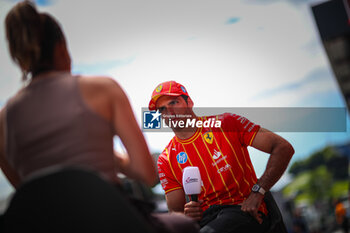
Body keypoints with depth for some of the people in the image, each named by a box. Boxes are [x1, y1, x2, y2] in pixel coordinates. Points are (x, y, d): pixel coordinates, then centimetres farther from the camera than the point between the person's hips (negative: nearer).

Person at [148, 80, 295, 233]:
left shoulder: (225, 123, 2)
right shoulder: (165, 160, 11)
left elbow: (284, 148, -2)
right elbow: (175, 210, 10)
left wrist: (257, 192, -13)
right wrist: (186, 214, -16)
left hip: (242, 209, -3)